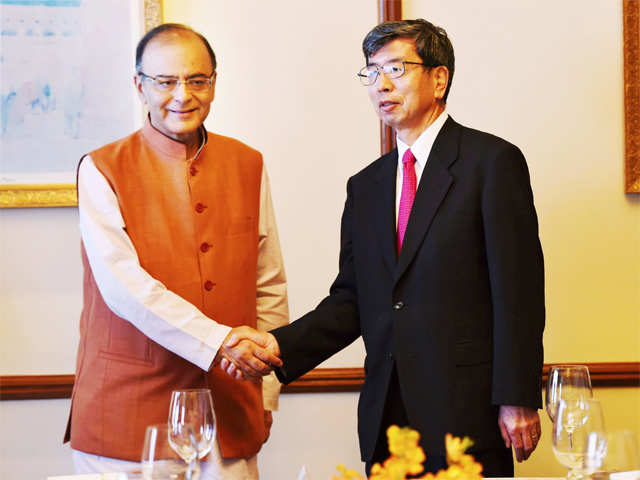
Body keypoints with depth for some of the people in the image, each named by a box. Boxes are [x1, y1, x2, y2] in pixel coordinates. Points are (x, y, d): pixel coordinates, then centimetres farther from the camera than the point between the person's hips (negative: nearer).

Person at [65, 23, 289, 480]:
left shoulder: (247, 165, 9)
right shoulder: (102, 170, -3)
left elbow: (270, 287, 12)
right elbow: (124, 285, -14)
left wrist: (266, 393, 8)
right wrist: (215, 340, -23)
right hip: (127, 415, -3)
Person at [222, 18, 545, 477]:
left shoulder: (493, 161, -2)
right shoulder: (365, 186, 16)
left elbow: (518, 289, -8)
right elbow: (350, 301, 11)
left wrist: (517, 400, -13)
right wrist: (279, 345, -6)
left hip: (467, 408, -5)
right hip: (387, 413, 5)